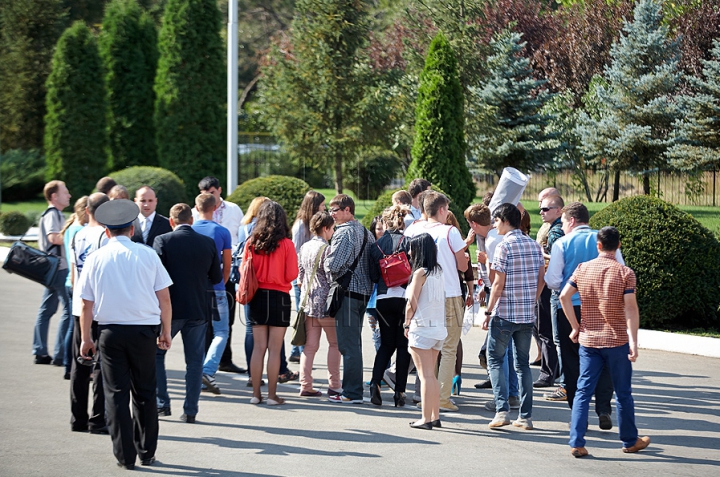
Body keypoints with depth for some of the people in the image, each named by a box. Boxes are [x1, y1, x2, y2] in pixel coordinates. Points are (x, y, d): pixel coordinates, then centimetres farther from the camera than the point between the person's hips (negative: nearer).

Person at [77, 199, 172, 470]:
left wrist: (86, 338, 11)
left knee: (116, 394, 5)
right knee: (144, 393, 11)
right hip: (144, 330, 0)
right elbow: (164, 298, 1)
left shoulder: (96, 259, 2)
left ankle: (125, 456, 5)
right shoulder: (147, 255, 0)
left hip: (111, 332, 0)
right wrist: (165, 333, 10)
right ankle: (146, 453, 15)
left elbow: (87, 305, 3)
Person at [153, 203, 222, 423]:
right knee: (194, 360, 8)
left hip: (170, 308, -3)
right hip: (199, 310, 3)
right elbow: (216, 277, 7)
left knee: (156, 354, 13)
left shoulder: (163, 241, -8)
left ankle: (162, 404, 8)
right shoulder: (208, 243, 1)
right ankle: (190, 410, 7)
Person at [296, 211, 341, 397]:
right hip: (325, 301, -7)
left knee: (310, 345, 8)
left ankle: (305, 385, 5)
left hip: (308, 301, 7)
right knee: (335, 343, 5)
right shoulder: (326, 249, -12)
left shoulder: (304, 247, 10)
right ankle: (333, 385, 5)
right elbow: (331, 278, -13)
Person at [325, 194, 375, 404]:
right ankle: (354, 390, 19)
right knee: (354, 343, 15)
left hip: (348, 292, -9)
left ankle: (351, 393, -6)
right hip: (364, 291, 9)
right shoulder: (365, 232, 15)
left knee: (348, 345, -6)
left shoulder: (344, 232, -13)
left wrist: (326, 265, 2)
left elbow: (333, 264, -19)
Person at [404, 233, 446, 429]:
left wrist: (407, 324, 1)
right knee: (431, 374, 15)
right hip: (439, 327, 8)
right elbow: (443, 301, 13)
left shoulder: (420, 273, -12)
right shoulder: (438, 272, 9)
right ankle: (435, 416, 16)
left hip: (422, 328, -8)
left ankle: (426, 419, -5)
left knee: (425, 375, -6)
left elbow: (411, 304, -13)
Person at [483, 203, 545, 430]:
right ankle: (526, 416, 9)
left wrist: (488, 312, -7)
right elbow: (541, 280, 10)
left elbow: (499, 284, -14)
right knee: (523, 363, 11)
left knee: (495, 360, 4)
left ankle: (502, 410, -8)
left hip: (504, 313, -6)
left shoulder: (504, 246, -11)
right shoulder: (534, 245, 8)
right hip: (527, 314, 6)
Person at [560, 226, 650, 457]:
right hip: (617, 341, -2)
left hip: (588, 340, 2)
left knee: (583, 391, 4)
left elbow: (564, 296, -3)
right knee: (623, 393, 11)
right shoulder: (625, 273, -8)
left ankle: (576, 443, -4)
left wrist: (576, 327, 5)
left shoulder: (582, 269, 2)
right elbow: (631, 309, -14)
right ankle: (630, 441, 23)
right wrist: (633, 342, -14)